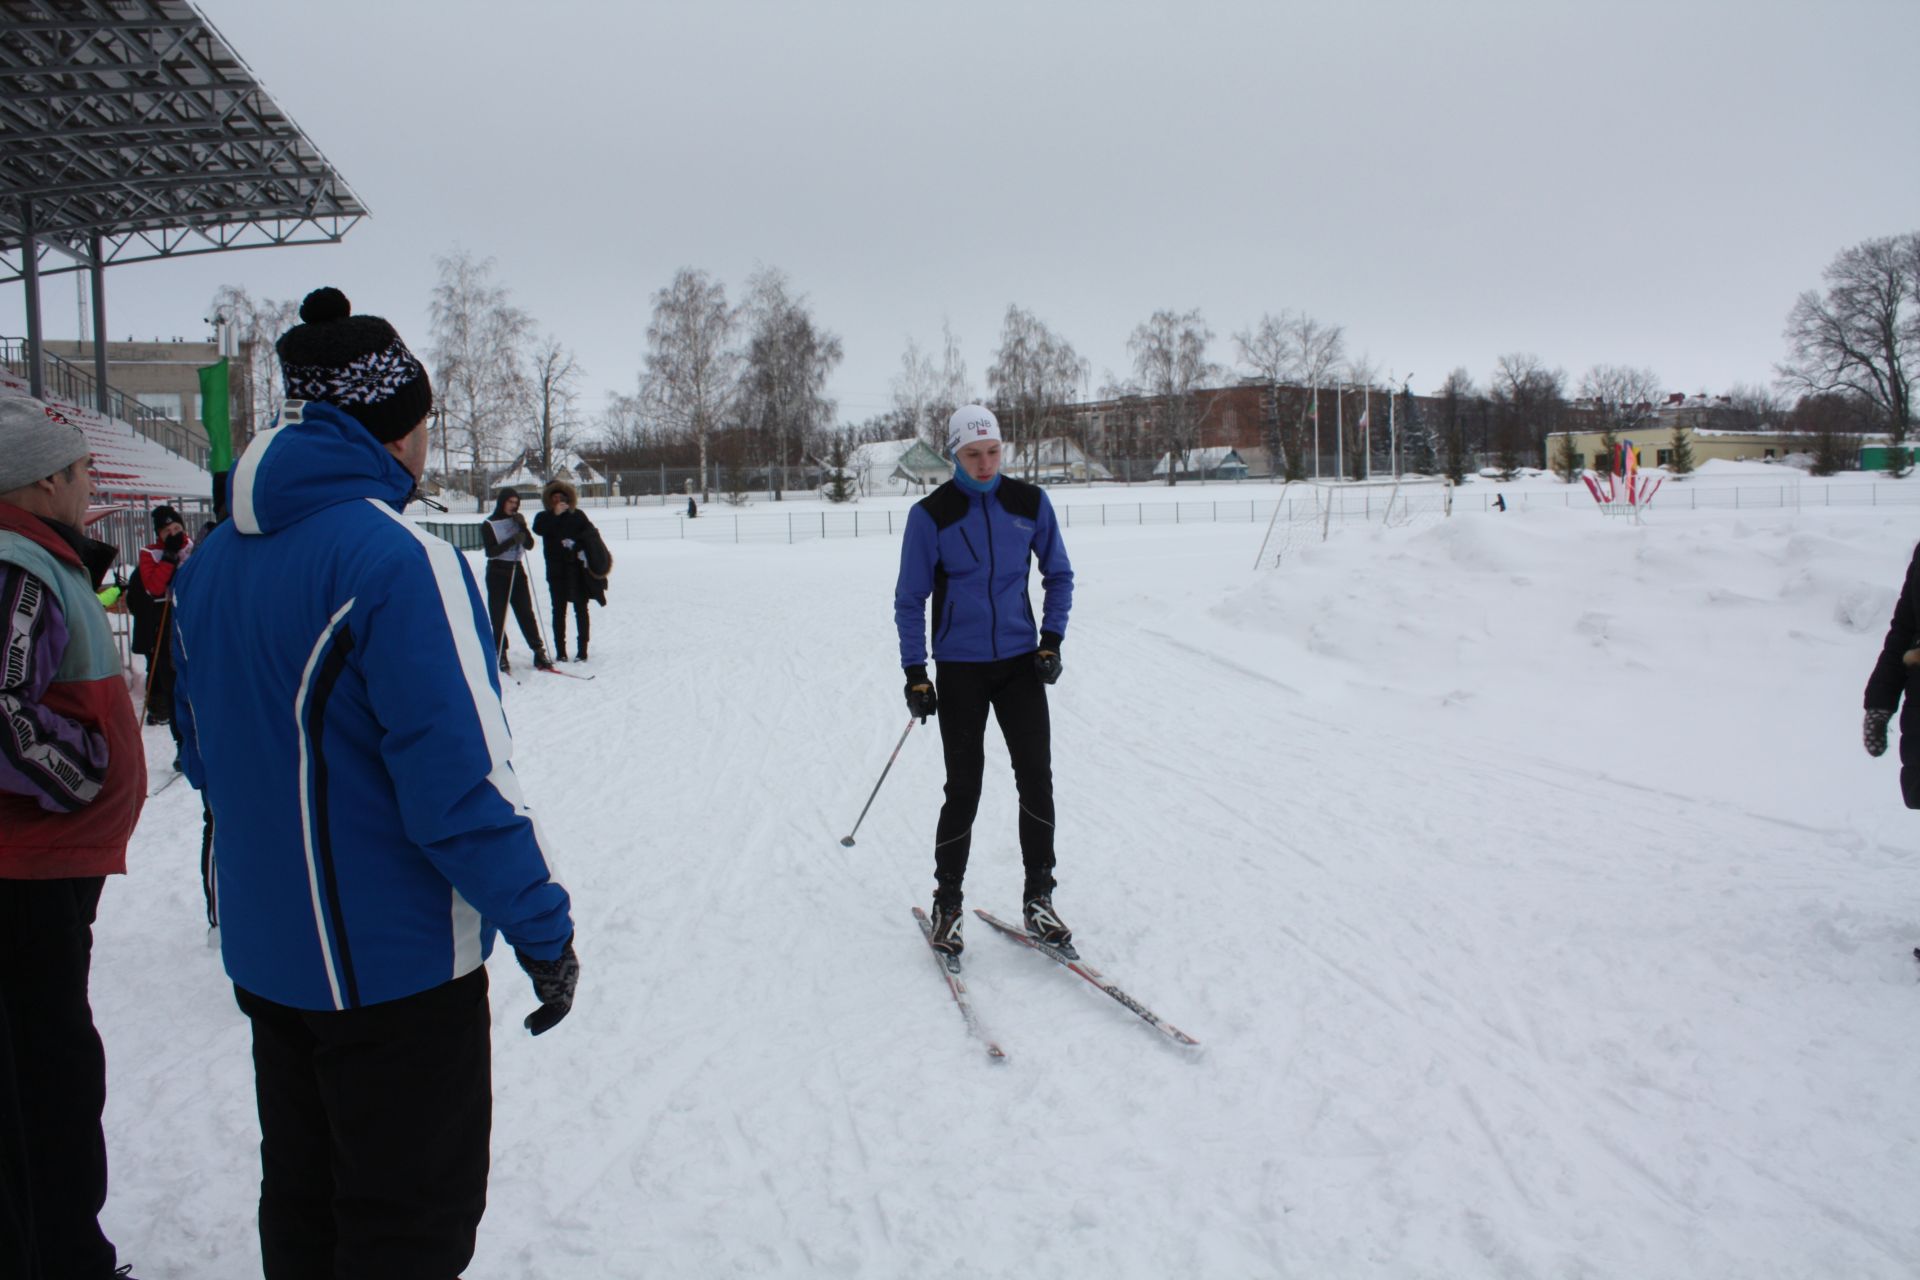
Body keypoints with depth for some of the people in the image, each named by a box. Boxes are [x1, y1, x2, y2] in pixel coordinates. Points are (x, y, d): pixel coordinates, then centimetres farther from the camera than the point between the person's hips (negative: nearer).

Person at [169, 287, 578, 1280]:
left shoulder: (212, 561, 4)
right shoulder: (396, 559, -22)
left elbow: (205, 755, 13)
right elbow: (462, 779, -24)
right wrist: (543, 928, -15)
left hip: (264, 951, 8)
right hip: (395, 964, -8)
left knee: (303, 1197, 24)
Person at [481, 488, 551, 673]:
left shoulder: (517, 521, 11)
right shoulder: (489, 525, -3)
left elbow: (530, 545, 3)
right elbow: (491, 552, -13)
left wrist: (523, 526, -11)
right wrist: (512, 541, -24)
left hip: (517, 570, 4)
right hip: (497, 573, -4)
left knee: (526, 613, 2)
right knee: (498, 616, -1)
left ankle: (538, 651, 2)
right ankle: (501, 654, 4)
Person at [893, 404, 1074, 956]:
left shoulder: (1029, 502, 0)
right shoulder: (931, 514, -6)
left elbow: (1058, 575, 12)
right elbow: (909, 599, 0)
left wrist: (1052, 640, 0)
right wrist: (915, 673, -6)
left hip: (1021, 662, 2)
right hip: (960, 669, -2)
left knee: (1036, 780, -2)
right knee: (963, 790, -2)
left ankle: (1038, 897, 11)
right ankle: (947, 902, 14)